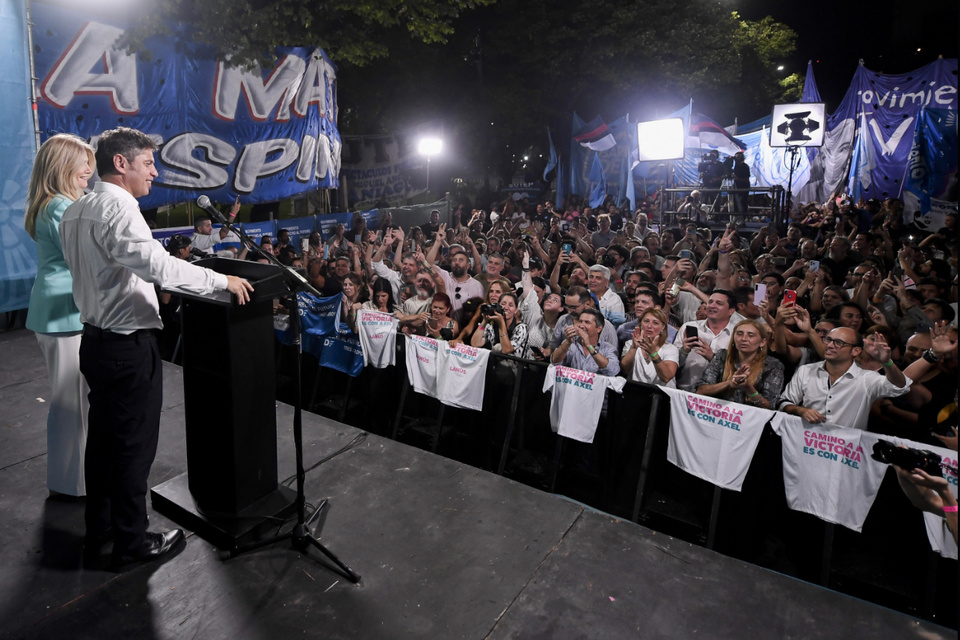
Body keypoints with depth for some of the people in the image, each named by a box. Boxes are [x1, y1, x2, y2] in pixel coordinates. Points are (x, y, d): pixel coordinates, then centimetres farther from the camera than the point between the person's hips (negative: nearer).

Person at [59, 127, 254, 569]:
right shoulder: (117, 207, -19)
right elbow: (158, 265, -31)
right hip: (129, 346, -10)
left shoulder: (74, 212, 11)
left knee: (102, 437, 20)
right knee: (133, 445, 3)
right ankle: (131, 543, 17)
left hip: (94, 339, 10)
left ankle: (98, 528, 36)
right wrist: (223, 281, -22)